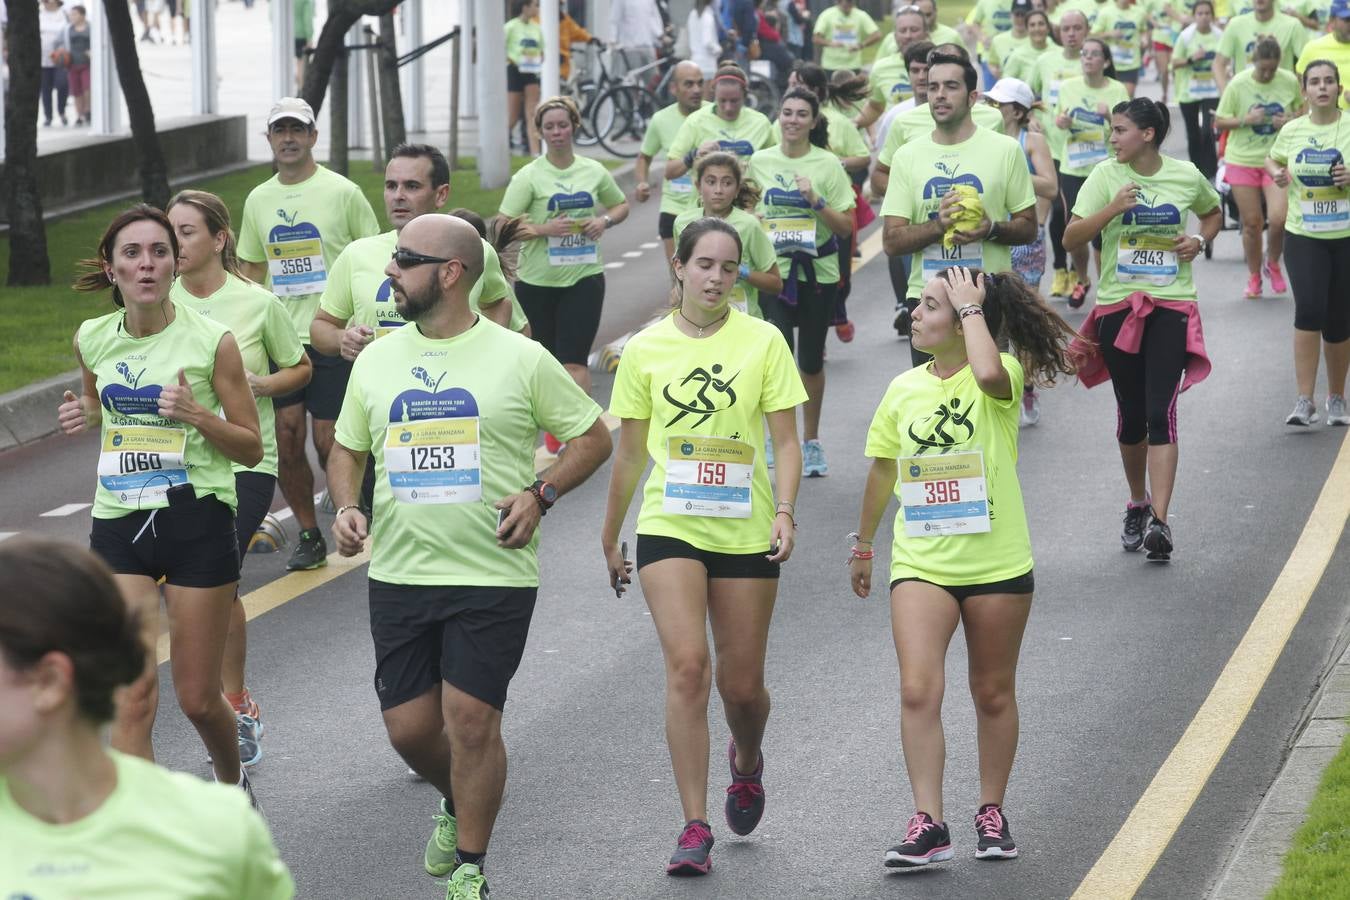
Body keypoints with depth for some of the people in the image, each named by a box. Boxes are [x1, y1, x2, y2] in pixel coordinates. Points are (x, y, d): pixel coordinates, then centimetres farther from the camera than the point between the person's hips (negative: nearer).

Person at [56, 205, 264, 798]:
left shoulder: (211, 341, -7)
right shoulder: (92, 339, 3)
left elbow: (251, 448, -2)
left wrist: (197, 414, -19)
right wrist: (82, 416, 4)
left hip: (198, 521, -2)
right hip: (118, 524, 2)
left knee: (197, 699, 7)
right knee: (131, 698, -10)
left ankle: (232, 781, 39)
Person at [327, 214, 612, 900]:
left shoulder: (520, 359, -4)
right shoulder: (376, 360, 8)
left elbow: (592, 437, 4)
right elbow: (346, 450, 19)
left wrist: (540, 494, -11)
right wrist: (346, 508, -1)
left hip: (494, 576, -4)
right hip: (398, 577, 4)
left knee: (471, 719, -8)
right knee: (408, 726, 4)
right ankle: (457, 804, 37)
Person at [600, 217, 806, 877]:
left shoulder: (762, 341, 0)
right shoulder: (645, 349, 3)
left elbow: (785, 441, 0)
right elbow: (630, 451, 11)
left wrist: (785, 512, -15)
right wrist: (610, 539, 16)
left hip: (746, 532, 0)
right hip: (669, 526, 0)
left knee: (741, 684, 7)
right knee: (686, 666, -16)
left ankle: (747, 761, 43)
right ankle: (695, 827, -11)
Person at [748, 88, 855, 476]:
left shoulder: (828, 164, -3)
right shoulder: (760, 162, 4)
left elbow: (846, 227, -4)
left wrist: (816, 201, -17)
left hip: (818, 272, 0)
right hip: (773, 271, 0)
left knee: (811, 361, 9)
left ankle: (811, 440, 26)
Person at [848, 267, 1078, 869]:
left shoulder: (1002, 374, -8)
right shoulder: (904, 389, 5)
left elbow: (989, 373, -36)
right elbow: (883, 471, 18)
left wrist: (971, 306, -22)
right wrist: (863, 544, 23)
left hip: (997, 565, -3)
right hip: (920, 564, 3)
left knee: (993, 694, 11)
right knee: (918, 691, -13)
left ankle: (992, 813, 26)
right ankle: (927, 824, -13)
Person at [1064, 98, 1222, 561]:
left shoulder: (1187, 176, 1)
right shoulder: (1106, 176, -2)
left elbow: (1214, 213, 22)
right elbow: (1071, 239, -9)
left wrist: (1199, 240, 2)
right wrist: (1111, 209, -23)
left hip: (1172, 306, -1)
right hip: (1118, 306, 1)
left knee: (1160, 413, -13)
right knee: (1131, 415, 10)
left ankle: (1160, 522, -18)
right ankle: (1137, 505, 32)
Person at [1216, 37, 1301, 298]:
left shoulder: (1290, 81, -5)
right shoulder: (1238, 84, -10)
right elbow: (1219, 122, -4)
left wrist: (1292, 121, -11)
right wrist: (1246, 120, -21)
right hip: (1243, 159, 0)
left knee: (1279, 218, -15)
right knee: (1252, 223, 4)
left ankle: (1272, 264, 15)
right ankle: (1254, 277, 25)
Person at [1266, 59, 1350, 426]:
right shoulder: (1292, 131, 3)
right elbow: (1272, 159, 23)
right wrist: (1277, 174, 2)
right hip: (1303, 236, 1)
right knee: (1309, 310, -18)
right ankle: (1305, 400, -15)